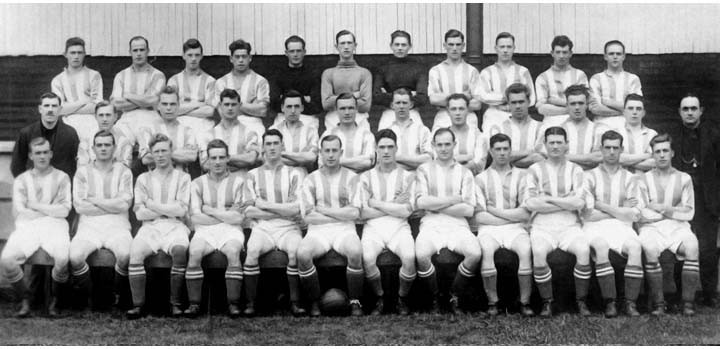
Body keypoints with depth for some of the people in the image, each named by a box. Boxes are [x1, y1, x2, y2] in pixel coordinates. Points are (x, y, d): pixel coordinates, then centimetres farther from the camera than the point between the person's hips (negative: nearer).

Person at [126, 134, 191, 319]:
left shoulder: (182, 177, 12)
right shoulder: (143, 179, 17)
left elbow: (181, 210, -2)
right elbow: (139, 213, 6)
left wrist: (151, 204, -1)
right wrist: (168, 210, -1)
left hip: (174, 227, -1)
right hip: (150, 227, 1)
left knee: (180, 249, -35)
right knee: (135, 250, -31)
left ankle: (175, 303, -23)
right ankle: (138, 305, -26)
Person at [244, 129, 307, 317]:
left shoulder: (294, 173, 10)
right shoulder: (253, 175, 12)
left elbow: (296, 209, -3)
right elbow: (249, 211, 1)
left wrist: (265, 205, -3)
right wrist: (283, 210, -3)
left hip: (288, 228, 0)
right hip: (262, 227, 0)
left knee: (295, 250, -33)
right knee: (252, 250, -32)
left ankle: (295, 302, -21)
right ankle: (250, 303, -21)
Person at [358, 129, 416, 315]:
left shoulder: (407, 176, 10)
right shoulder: (366, 177, 12)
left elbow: (406, 211, -4)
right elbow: (363, 213, 0)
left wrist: (377, 203, -2)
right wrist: (394, 205, -2)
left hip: (399, 227, 0)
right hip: (373, 228, 0)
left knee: (409, 257, -31)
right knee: (367, 258, -32)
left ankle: (402, 299, -4)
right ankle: (379, 299, -5)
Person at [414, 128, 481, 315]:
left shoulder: (465, 173, 13)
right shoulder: (424, 169, 12)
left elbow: (469, 210, 0)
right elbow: (421, 202, -4)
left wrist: (435, 205, -4)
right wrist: (454, 200, -4)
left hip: (457, 225, 1)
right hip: (431, 224, -1)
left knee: (475, 253, -29)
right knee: (421, 255, -33)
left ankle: (454, 297, -4)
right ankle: (435, 299, -5)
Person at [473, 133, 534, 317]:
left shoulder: (522, 176, 12)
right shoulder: (480, 179, 12)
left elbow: (525, 214, 1)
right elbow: (479, 217, 0)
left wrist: (493, 210, -2)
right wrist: (513, 216, -2)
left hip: (515, 228, 0)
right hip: (489, 228, 0)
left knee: (525, 249, -32)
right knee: (486, 250, -34)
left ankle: (525, 302, -21)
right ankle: (492, 301, -20)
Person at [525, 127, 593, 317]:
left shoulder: (575, 170, 13)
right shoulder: (535, 170, 11)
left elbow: (579, 203, -2)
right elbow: (530, 203, -4)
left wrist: (549, 198, -6)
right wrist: (567, 202, -3)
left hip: (569, 225, 1)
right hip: (542, 225, -1)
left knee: (584, 249, -30)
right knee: (539, 252, -33)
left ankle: (581, 301, -13)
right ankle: (547, 302, -16)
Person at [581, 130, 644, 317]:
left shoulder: (628, 178, 16)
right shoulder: (590, 176, 9)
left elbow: (634, 215, 5)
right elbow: (588, 214, -2)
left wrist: (603, 206, -1)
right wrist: (620, 212, 1)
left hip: (621, 227, 2)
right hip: (595, 227, -2)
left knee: (635, 245, -31)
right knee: (601, 246, -35)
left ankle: (630, 302, -29)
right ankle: (609, 302, -33)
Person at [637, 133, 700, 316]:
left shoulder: (684, 178, 15)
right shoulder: (644, 179, 12)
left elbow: (689, 213, 6)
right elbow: (642, 213, 0)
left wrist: (661, 208, -1)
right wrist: (675, 210, 1)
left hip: (678, 227, 1)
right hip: (652, 227, -1)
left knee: (691, 246, -32)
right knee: (649, 248, -34)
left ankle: (688, 301, -25)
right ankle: (658, 303, -26)